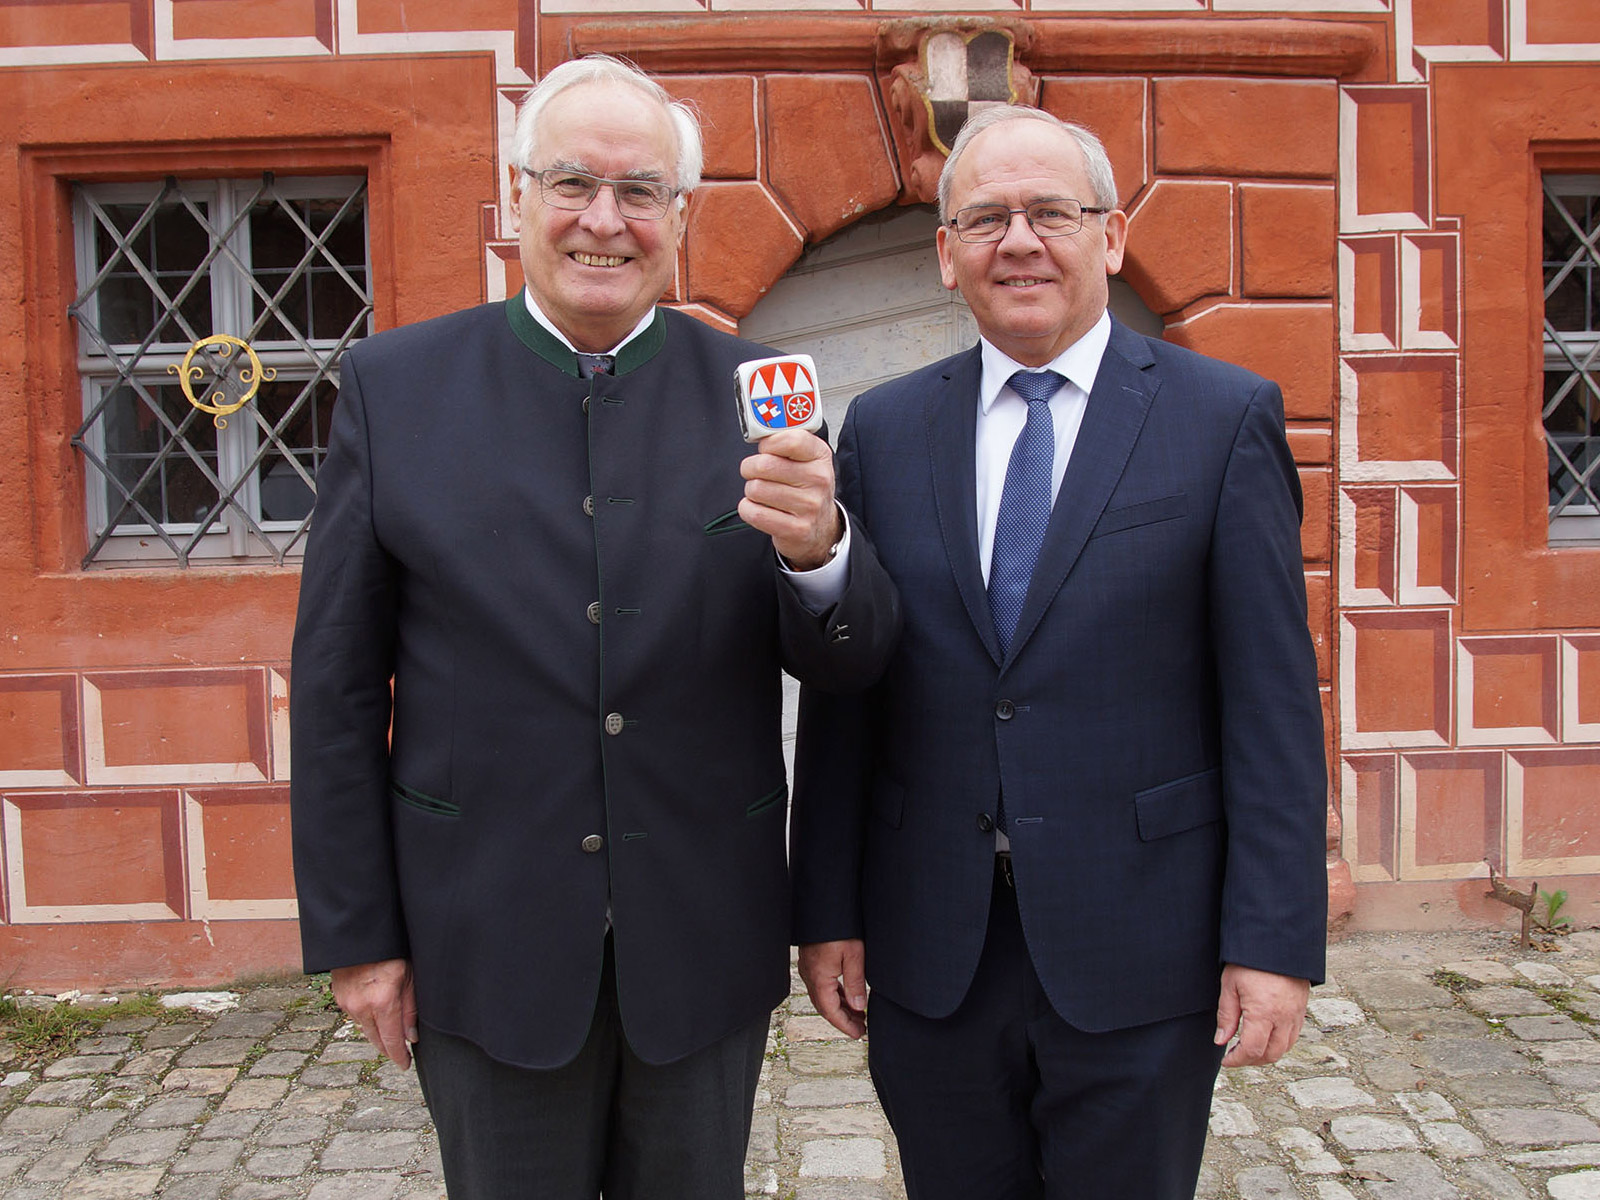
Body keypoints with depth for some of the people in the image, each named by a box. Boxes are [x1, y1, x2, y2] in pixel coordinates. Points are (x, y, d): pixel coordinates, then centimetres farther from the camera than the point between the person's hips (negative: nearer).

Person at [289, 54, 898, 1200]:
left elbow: (849, 665, -4)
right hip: (486, 948, -1)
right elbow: (338, 683, -2)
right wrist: (354, 933, -2)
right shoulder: (395, 385, -3)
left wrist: (818, 547, -26)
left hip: (706, 944, 1)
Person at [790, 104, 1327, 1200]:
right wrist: (827, 912, 3)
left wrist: (1277, 941, -8)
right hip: (928, 962, 3)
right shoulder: (882, 431, 5)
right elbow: (842, 696, 5)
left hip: (1138, 958, -2)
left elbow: (1275, 702, -5)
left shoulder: (1228, 419, -2)